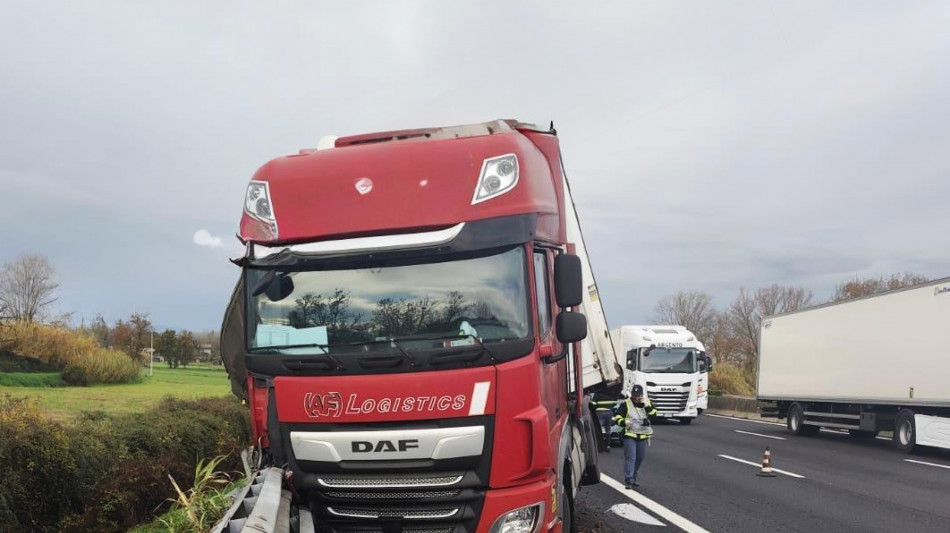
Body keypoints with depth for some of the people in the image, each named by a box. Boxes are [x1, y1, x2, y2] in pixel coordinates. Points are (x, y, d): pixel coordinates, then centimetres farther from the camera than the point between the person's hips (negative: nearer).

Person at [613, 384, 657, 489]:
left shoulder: (647, 403, 9)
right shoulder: (626, 404, -3)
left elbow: (654, 414, -3)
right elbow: (617, 415, -3)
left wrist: (647, 406, -15)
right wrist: (623, 422, -21)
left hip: (642, 436, 5)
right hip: (629, 435, -4)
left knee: (640, 458, 11)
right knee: (630, 457, -13)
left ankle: (633, 478, 26)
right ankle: (628, 480, -15)